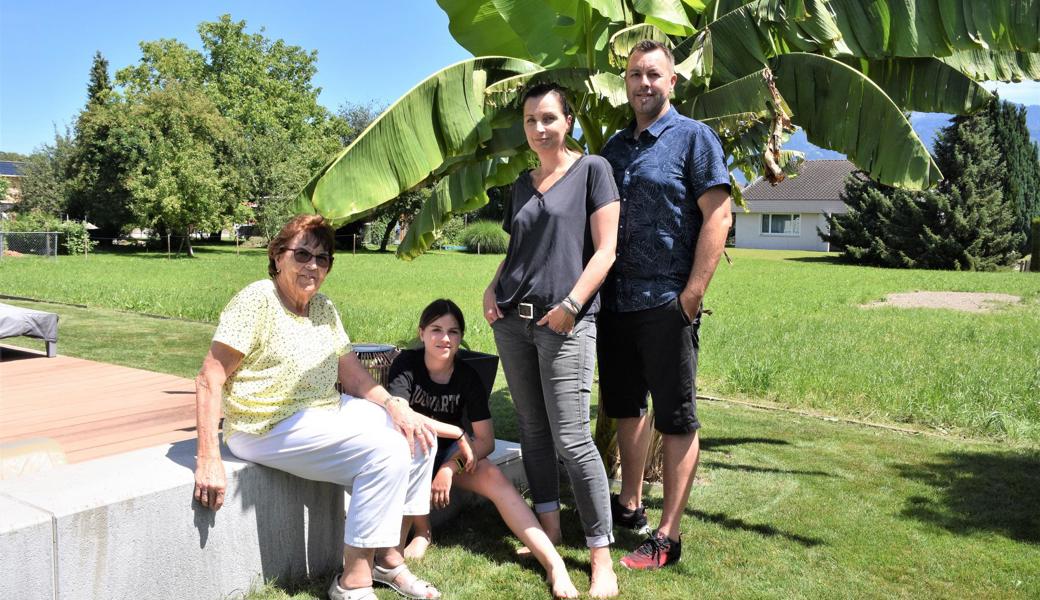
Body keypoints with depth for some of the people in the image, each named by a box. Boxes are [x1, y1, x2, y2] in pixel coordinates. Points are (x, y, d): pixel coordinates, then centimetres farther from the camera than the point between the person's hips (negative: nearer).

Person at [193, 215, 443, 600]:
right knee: (387, 452, -22)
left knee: (418, 437, -1)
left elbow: (352, 373, 7)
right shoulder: (257, 300, -15)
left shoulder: (324, 308, 9)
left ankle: (388, 556, 8)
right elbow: (209, 380, -19)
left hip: (326, 412, 9)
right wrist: (208, 461, -24)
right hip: (270, 428, -8)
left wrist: (393, 406, -11)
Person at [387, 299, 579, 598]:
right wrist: (458, 434, -27)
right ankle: (422, 532, -14)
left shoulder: (467, 377, -8)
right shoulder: (406, 364, -16)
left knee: (494, 477, -25)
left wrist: (450, 466, -27)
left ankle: (554, 565, -34)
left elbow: (486, 440, -10)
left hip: (452, 455, 2)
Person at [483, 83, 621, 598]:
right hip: (512, 322, 6)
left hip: (564, 323, -6)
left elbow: (605, 250, -7)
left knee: (571, 440, -9)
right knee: (533, 430, 11)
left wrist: (570, 306, -16)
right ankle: (549, 529, 25)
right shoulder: (522, 184, 17)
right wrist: (493, 288, 5)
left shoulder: (592, 170, 0)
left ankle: (602, 558, 3)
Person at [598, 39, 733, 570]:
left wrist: (693, 291, -16)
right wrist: (593, 288, 9)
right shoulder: (613, 147, 15)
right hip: (616, 300, 7)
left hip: (666, 301, -6)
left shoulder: (693, 137, -2)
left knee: (676, 419, 0)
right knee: (626, 408, 16)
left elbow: (718, 214, -9)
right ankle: (629, 506, 32)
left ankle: (667, 537, 7)